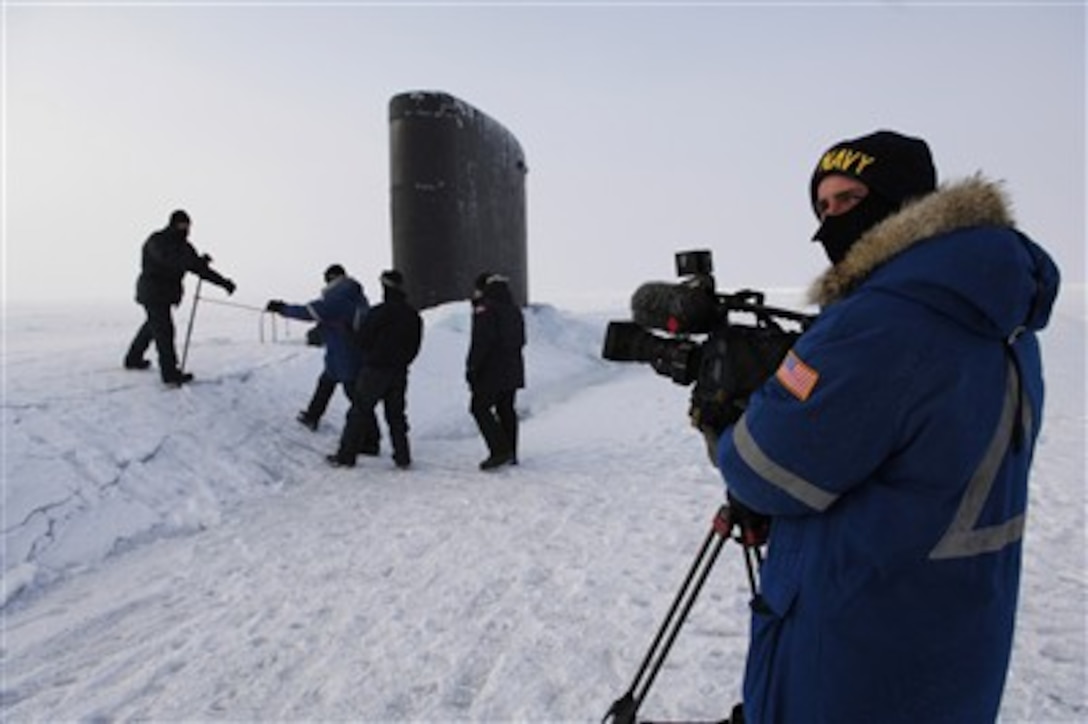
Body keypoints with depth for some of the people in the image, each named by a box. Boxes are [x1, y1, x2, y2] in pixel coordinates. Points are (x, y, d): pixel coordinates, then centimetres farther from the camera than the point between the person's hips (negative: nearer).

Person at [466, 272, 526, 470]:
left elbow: (481, 341, -19)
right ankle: (510, 454, 17)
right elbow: (520, 340, 20)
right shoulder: (514, 309, 16)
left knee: (480, 407, -3)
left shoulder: (485, 308, -11)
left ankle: (500, 451, -10)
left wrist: (471, 367, -16)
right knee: (506, 409, 13)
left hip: (492, 371, -9)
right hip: (513, 370, 9)